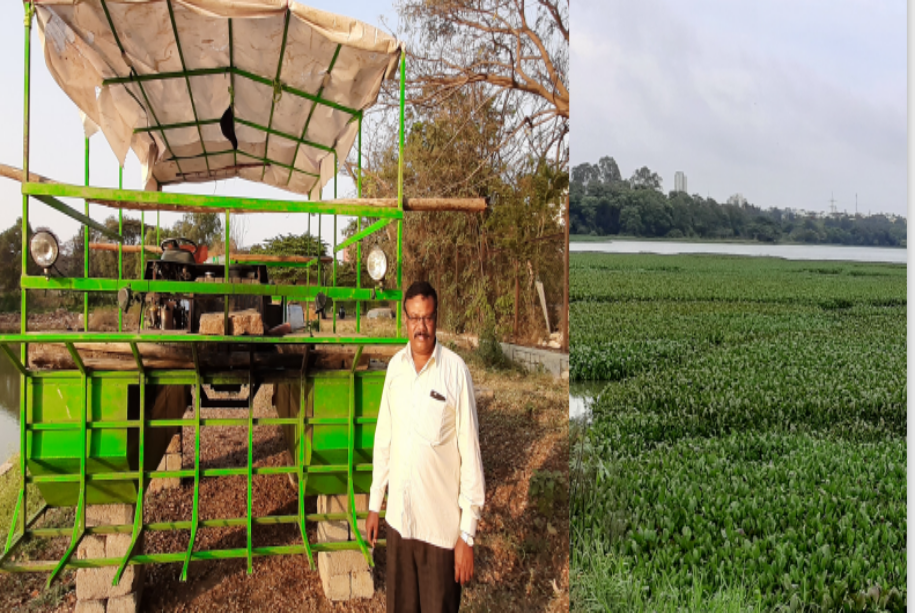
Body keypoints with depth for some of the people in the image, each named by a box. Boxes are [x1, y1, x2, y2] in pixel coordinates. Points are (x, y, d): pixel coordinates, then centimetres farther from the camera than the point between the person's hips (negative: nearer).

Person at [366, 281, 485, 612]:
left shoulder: (456, 370, -14)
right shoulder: (395, 365, 2)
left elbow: (470, 453, -13)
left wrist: (467, 533, -13)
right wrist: (374, 503, 13)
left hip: (441, 523, -4)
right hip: (399, 516, 5)